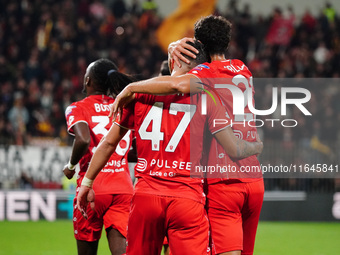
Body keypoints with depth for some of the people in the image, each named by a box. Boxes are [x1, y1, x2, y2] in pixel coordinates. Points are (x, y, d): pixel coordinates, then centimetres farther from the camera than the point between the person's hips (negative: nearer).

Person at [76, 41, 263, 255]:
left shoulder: (139, 93, 8)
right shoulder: (205, 98, 1)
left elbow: (109, 143, 14)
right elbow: (235, 150, 1)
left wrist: (88, 182, 25)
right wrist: (259, 146, 23)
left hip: (145, 197, 2)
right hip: (188, 200, -2)